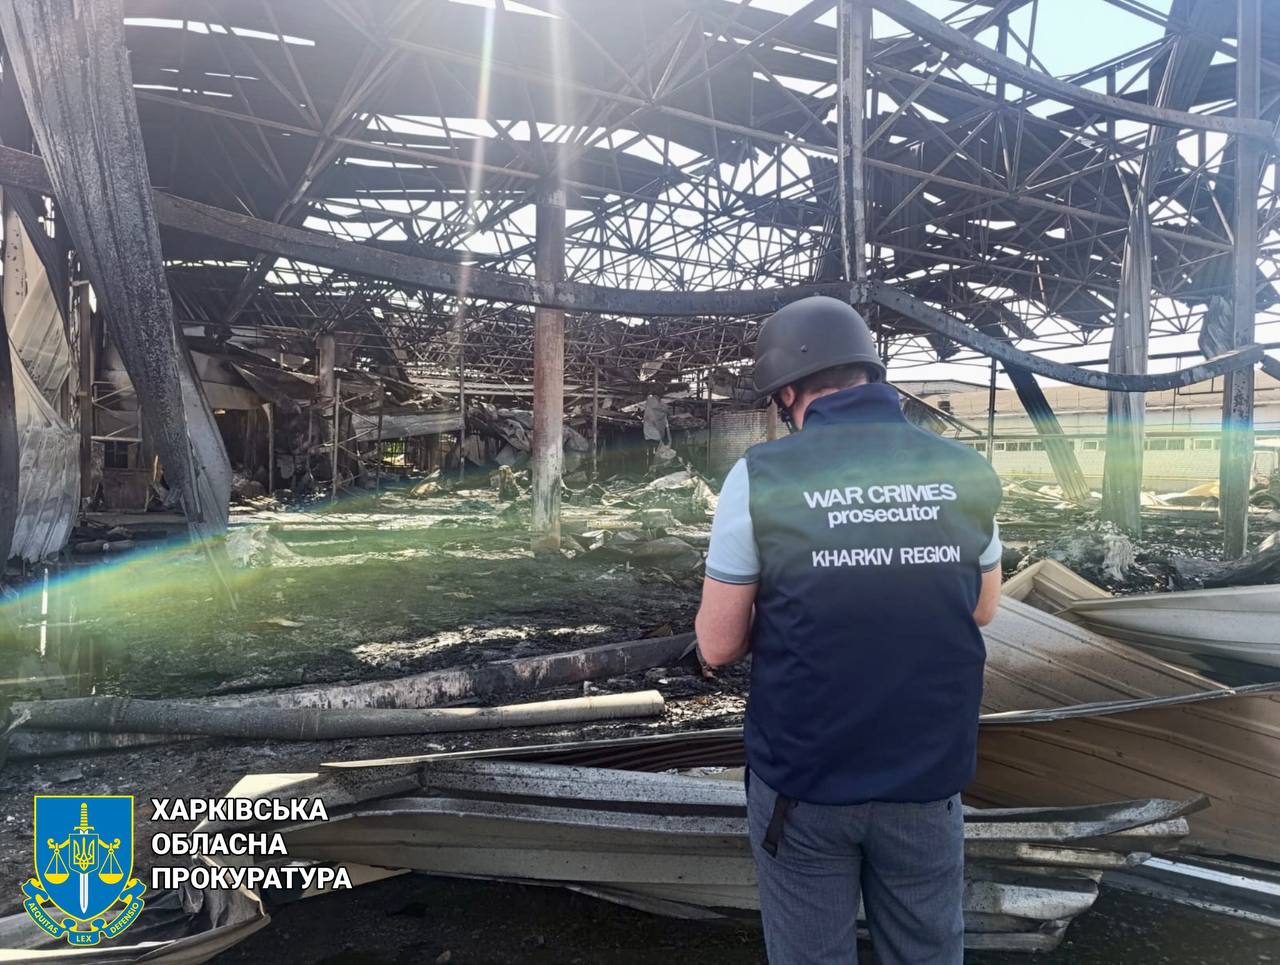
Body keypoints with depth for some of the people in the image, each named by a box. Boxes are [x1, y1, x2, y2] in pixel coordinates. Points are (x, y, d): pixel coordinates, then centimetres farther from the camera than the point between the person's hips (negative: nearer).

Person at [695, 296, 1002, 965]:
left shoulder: (760, 476, -15)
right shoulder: (966, 471, -5)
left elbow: (718, 646, -8)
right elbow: (981, 609, 11)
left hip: (804, 779, -2)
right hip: (927, 776, 3)